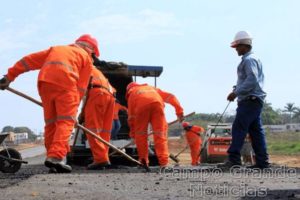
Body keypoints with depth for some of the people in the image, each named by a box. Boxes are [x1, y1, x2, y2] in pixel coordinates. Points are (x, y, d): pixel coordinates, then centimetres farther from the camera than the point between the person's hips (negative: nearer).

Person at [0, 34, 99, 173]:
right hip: (65, 82, -4)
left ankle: (52, 157, 9)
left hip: (45, 82, 4)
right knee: (66, 121, -5)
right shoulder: (86, 57, 23)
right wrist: (73, 108, 15)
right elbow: (81, 87, 13)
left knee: (51, 122, 11)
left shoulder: (56, 49, 35)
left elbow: (29, 60, 26)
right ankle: (56, 157, -21)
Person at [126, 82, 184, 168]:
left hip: (141, 105, -1)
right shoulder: (152, 88, 44)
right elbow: (170, 97, 31)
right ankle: (164, 162, -7)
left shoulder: (132, 93, 37)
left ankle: (143, 160, 13)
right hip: (157, 103, 2)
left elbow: (131, 116, 32)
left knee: (140, 134, 13)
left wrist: (132, 132, 39)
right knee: (160, 133, 4)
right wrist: (179, 110, 25)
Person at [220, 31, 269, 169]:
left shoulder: (249, 60, -11)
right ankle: (262, 161, 7)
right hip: (256, 100, 10)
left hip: (249, 100, -10)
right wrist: (238, 90, 17)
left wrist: (236, 92, -20)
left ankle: (234, 159, -14)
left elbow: (252, 80, -22)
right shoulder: (254, 59, 21)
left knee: (239, 128, -12)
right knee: (256, 131, 8)